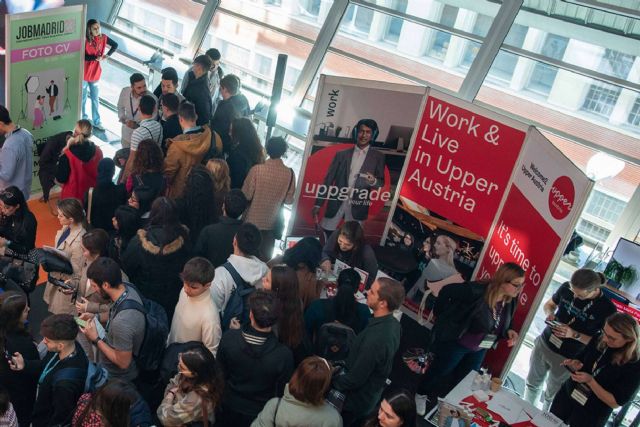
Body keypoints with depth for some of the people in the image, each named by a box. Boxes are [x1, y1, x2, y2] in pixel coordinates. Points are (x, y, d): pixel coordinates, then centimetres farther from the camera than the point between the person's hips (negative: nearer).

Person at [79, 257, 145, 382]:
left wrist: (96, 339, -20)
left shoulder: (121, 323, -40)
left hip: (117, 378, -7)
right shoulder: (128, 289, -14)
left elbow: (123, 362, -26)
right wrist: (97, 318, -1)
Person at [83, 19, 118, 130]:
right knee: (83, 98, 10)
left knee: (95, 99, 11)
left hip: (96, 74, 4)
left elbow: (115, 45, 12)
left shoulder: (103, 38, -3)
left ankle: (96, 122, 18)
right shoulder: (85, 40, -17)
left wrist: (107, 55, 0)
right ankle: (83, 120, 23)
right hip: (85, 74, -4)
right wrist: (95, 58, -30)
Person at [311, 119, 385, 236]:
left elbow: (381, 183, 7)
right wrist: (318, 204, 0)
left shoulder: (378, 157, 5)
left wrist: (373, 181, -18)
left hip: (357, 206, -1)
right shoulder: (342, 154, 7)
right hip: (336, 203, 1)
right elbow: (328, 180, 5)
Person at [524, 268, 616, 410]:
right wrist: (549, 313, -16)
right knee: (533, 383, 21)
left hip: (567, 359, -4)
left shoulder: (607, 309, -22)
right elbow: (549, 304, 7)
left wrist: (574, 334, -27)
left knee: (552, 397, 11)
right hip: (544, 344, 4)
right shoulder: (566, 288, -12)